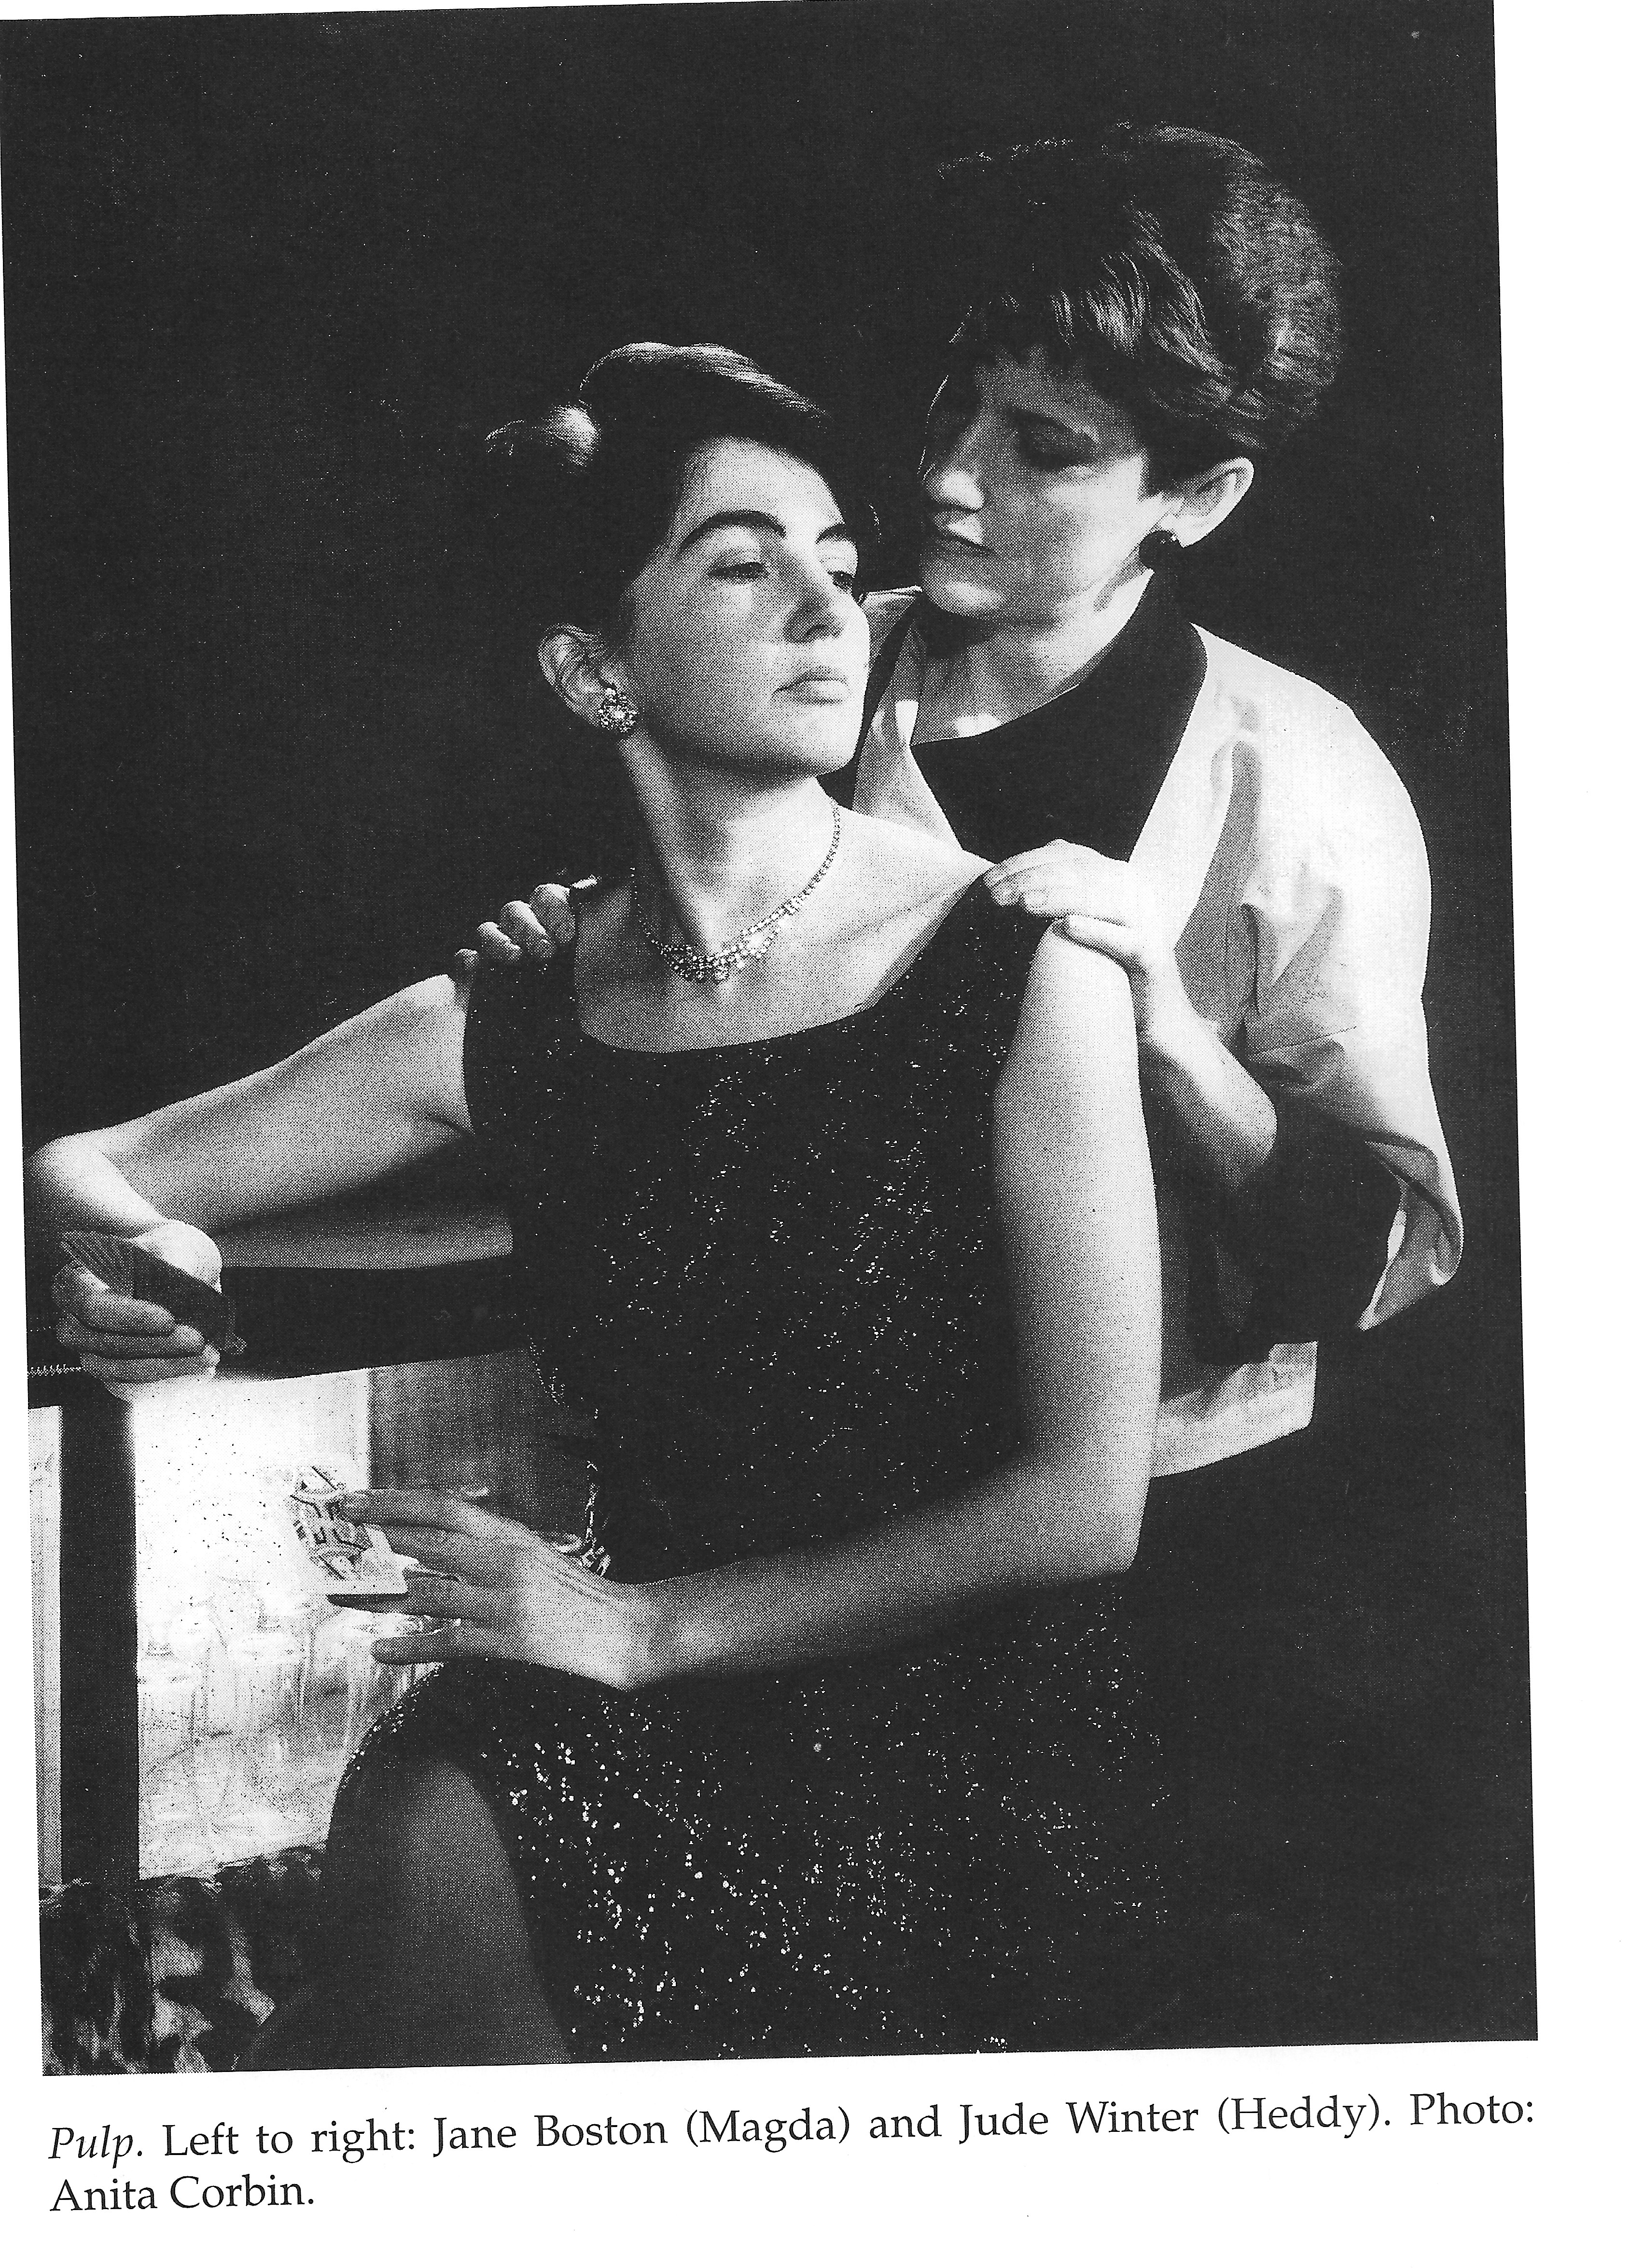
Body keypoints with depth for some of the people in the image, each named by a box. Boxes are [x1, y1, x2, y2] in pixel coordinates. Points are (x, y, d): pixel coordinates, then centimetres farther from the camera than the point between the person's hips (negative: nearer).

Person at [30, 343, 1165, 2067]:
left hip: (964, 1746, -3)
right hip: (646, 1730, 3)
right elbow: (82, 1174, 11)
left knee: (442, 1864, -28)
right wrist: (107, 1251, -15)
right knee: (418, 1826, -29)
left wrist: (649, 1624, -13)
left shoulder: (1020, 970, -8)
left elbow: (1085, 1504, -9)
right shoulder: (510, 1025, 3)